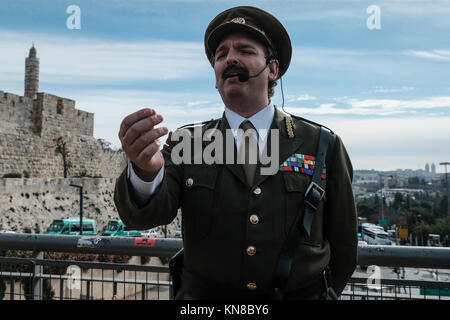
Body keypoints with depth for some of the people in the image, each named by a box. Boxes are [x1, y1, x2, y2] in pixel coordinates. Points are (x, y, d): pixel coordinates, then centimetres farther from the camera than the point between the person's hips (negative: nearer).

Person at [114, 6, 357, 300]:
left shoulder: (323, 145, 0)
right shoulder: (187, 143, 3)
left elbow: (343, 241, 6)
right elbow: (146, 215, -11)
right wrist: (145, 171, -30)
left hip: (300, 293, 0)